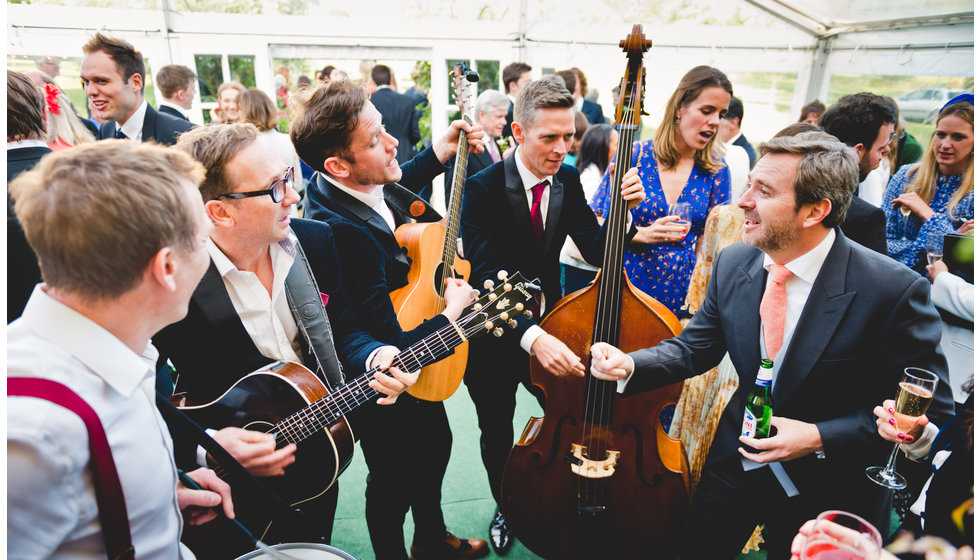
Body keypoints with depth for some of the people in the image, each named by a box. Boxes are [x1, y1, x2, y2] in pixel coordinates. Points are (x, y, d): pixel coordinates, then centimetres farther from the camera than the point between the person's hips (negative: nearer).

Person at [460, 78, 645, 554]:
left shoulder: (567, 180, -5)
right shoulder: (482, 189, -22)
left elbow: (597, 252, -9)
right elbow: (485, 279, -31)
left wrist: (621, 209, -28)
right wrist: (532, 336, -45)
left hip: (549, 328, 4)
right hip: (496, 337, -3)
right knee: (497, 437, 18)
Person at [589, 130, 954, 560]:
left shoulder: (894, 290, -24)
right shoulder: (733, 264, -9)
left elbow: (931, 409, -16)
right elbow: (693, 348, 0)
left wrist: (821, 437, -25)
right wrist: (629, 365, -19)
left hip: (826, 489, -3)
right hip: (737, 461, 4)